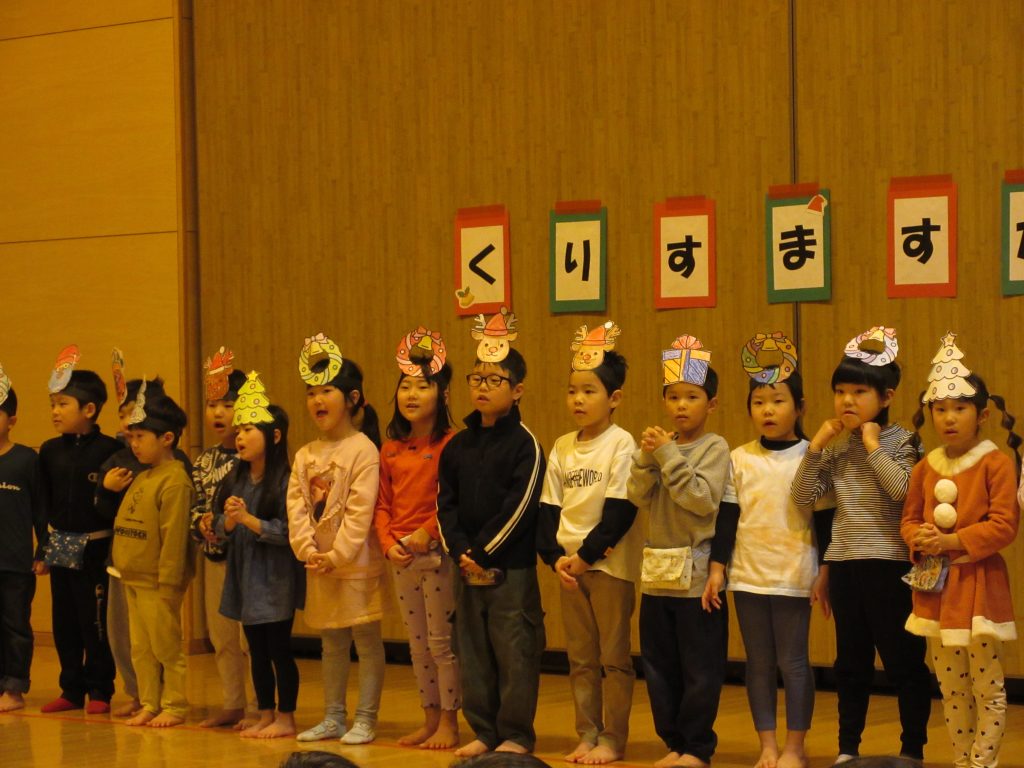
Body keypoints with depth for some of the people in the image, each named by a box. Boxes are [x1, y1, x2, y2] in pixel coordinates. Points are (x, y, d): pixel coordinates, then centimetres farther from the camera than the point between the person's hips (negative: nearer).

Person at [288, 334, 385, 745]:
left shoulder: (362, 450, -11)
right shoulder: (305, 455, 9)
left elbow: (360, 512, -16)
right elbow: (296, 507, 3)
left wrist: (337, 556, -18)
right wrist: (308, 550, -10)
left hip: (357, 563, -7)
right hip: (319, 566, 7)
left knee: (367, 641, 0)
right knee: (331, 643, 14)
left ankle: (365, 719, 6)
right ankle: (333, 717, 22)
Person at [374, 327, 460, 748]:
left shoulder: (449, 445, -10)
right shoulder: (391, 449, 9)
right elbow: (383, 504, 9)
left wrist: (427, 534, -19)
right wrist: (389, 544, -4)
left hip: (438, 553, -6)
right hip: (401, 557, 6)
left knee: (442, 641, -1)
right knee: (417, 644, 13)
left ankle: (449, 723, 8)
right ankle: (430, 719, 22)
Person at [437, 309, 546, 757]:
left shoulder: (523, 444, -6)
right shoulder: (457, 446, 10)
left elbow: (518, 507, -13)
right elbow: (446, 504, 7)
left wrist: (482, 551, -15)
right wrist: (460, 551, -8)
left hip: (511, 568, -6)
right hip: (467, 568, 6)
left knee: (514, 653, -2)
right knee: (472, 652, 10)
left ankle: (516, 735, 6)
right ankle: (484, 732, 19)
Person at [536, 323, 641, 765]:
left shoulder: (621, 445, -9)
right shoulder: (562, 448, 8)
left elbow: (620, 511, -15)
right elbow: (549, 508, 8)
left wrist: (587, 556, -15)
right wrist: (555, 557, -6)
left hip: (610, 565, -6)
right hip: (570, 564, 6)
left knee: (613, 657, 1)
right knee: (580, 658, 11)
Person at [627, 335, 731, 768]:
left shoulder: (714, 448, -6)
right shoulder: (660, 445, 9)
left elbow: (703, 500, -18)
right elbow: (638, 497, 2)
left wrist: (669, 457, -18)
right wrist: (647, 458, -13)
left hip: (696, 573, -6)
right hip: (658, 570, 6)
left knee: (700, 668, 0)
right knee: (659, 665, 10)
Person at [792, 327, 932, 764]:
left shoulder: (900, 443, -6)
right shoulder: (835, 447, 8)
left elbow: (903, 490, -21)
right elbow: (802, 497, 3)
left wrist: (873, 446, -17)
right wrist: (815, 447, -5)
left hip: (888, 563, -5)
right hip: (843, 563, 5)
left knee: (903, 660, 1)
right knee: (851, 662, 13)